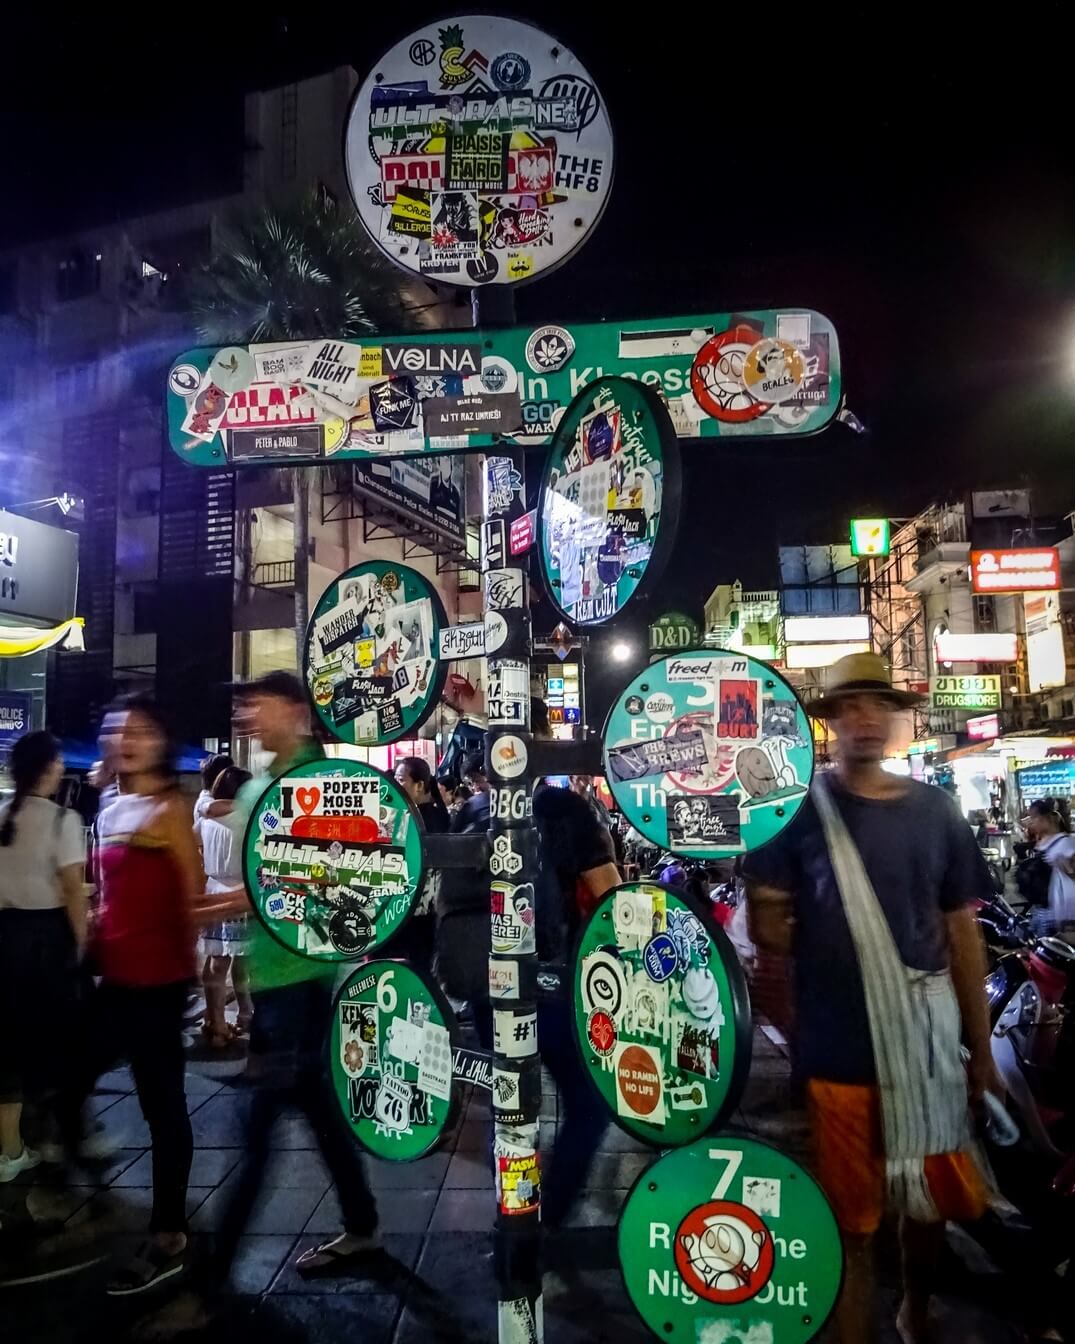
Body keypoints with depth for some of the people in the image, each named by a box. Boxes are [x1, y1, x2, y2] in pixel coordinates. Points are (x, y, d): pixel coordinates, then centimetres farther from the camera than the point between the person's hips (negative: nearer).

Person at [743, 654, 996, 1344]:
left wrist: (982, 1047, 9)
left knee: (934, 1200, 21)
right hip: (840, 1050, -3)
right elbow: (767, 925, -2)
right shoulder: (799, 809, -7)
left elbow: (962, 933, 7)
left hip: (928, 1043, 4)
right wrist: (768, 923, -23)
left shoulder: (935, 810, 2)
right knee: (854, 1220, 9)